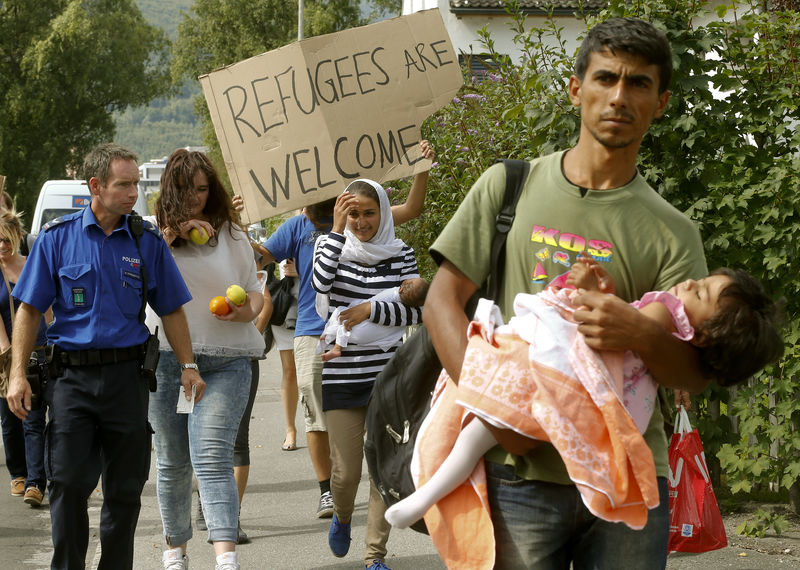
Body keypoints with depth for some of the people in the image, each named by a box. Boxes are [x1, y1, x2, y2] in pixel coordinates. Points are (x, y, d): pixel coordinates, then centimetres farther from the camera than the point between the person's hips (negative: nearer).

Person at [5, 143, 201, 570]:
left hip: (126, 374, 2)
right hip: (72, 376, -2)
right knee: (68, 483, -7)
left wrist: (187, 366, 3)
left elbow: (171, 310, 12)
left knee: (125, 488, 6)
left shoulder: (147, 241, 7)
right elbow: (29, 310, 3)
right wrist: (18, 374, -5)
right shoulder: (57, 238, 1)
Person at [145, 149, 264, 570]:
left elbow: (254, 291, 14)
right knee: (172, 461, 8)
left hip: (225, 363, -1)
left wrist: (247, 311, -8)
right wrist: (172, 232, -16)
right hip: (167, 358, 1)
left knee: (212, 459, -15)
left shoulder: (231, 235, 10)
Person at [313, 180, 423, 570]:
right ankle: (342, 516, 35)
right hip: (342, 374, 0)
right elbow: (321, 283, -20)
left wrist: (371, 310, -16)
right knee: (345, 472, 2)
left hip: (388, 374, 0)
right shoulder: (333, 246, 2)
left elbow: (416, 310, -5)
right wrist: (338, 229, -20)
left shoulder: (400, 254, 3)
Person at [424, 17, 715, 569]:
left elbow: (697, 372, 2)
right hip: (521, 474, 0)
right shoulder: (509, 186, 9)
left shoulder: (671, 232, 7)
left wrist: (640, 333, -21)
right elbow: (442, 300, 6)